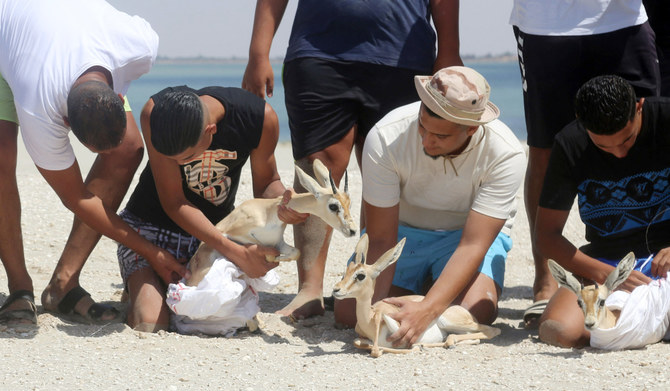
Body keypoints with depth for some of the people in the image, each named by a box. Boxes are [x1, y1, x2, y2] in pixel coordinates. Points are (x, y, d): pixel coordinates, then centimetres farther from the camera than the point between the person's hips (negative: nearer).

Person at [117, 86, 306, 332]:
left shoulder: (260, 118, -23)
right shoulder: (155, 113, -28)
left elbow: (266, 184, -4)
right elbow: (173, 203, -25)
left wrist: (285, 202, -30)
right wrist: (236, 253, -32)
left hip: (216, 230, 3)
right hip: (153, 227, -2)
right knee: (149, 325, -23)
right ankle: (139, 289, 13)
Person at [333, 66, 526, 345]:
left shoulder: (506, 154, -29)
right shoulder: (386, 137, -28)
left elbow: (473, 245, -32)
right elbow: (381, 239, -23)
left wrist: (426, 310, -44)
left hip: (468, 231, -1)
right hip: (401, 229, 1)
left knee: (478, 310, -29)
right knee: (348, 311, -17)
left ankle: (432, 291, 7)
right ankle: (421, 286, 14)